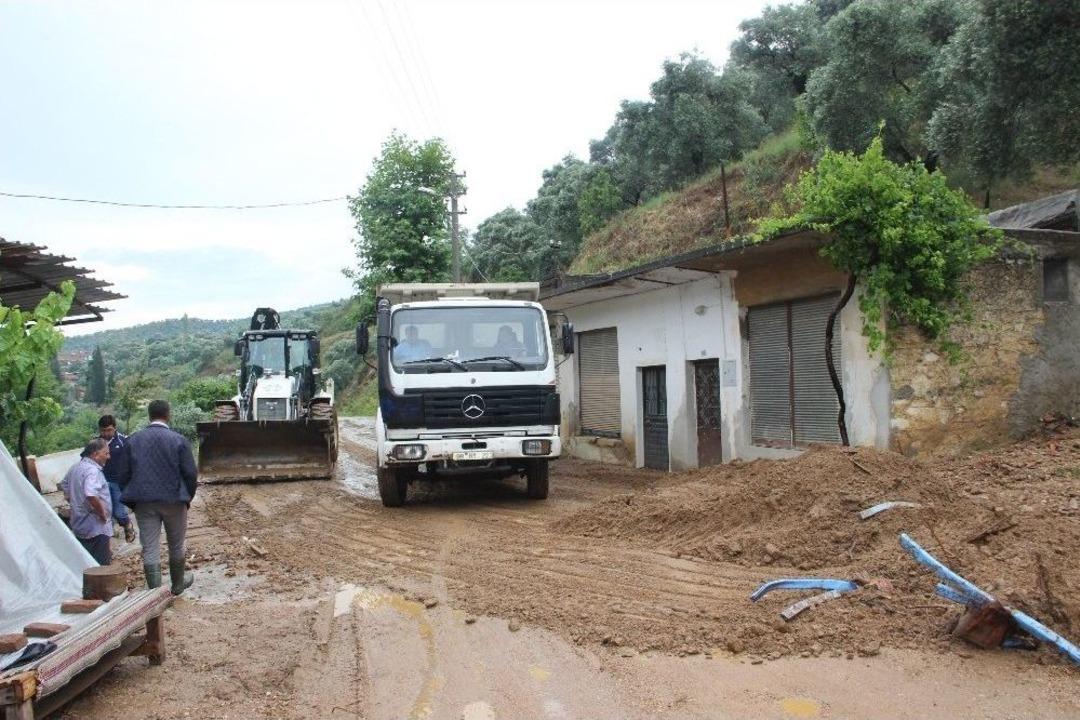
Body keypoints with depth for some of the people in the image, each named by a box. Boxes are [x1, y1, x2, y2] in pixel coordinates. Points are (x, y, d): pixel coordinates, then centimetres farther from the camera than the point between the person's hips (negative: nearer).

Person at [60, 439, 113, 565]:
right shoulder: (93, 470, -19)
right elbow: (91, 495, -33)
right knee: (101, 567, -5)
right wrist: (104, 515, -20)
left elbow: (64, 485, 28)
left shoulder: (75, 468, 12)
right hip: (96, 528, -10)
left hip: (79, 526, 10)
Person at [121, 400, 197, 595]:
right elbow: (191, 473, -8)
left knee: (150, 548, 5)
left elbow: (125, 473, 5)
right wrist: (188, 497, 7)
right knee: (176, 546, 16)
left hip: (144, 502, 2)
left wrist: (133, 498, 14)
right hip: (173, 500, -2)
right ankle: (178, 584, 32)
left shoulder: (133, 440, 1)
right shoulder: (179, 440, -8)